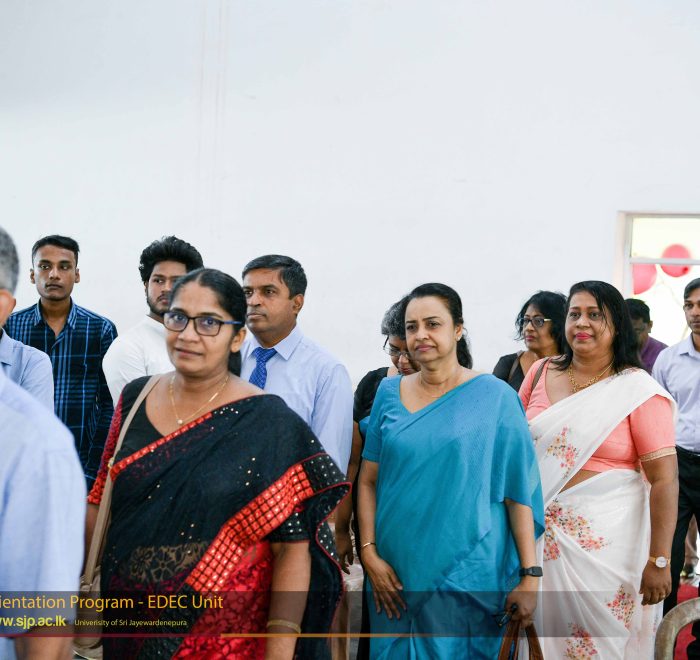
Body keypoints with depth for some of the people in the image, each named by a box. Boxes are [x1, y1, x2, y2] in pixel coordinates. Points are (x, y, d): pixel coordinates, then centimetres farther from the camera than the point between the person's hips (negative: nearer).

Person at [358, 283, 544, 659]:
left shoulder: (494, 397, -4)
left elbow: (519, 491, -5)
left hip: (468, 578, -3)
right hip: (395, 574, 3)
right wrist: (369, 554, -4)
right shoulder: (389, 392, 5)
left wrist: (530, 576, -8)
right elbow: (368, 480, 6)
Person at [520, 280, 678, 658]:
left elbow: (664, 479, -11)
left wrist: (659, 560, -14)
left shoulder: (638, 391, -9)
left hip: (605, 540, -4)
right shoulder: (541, 373, 4)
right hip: (539, 533, 4)